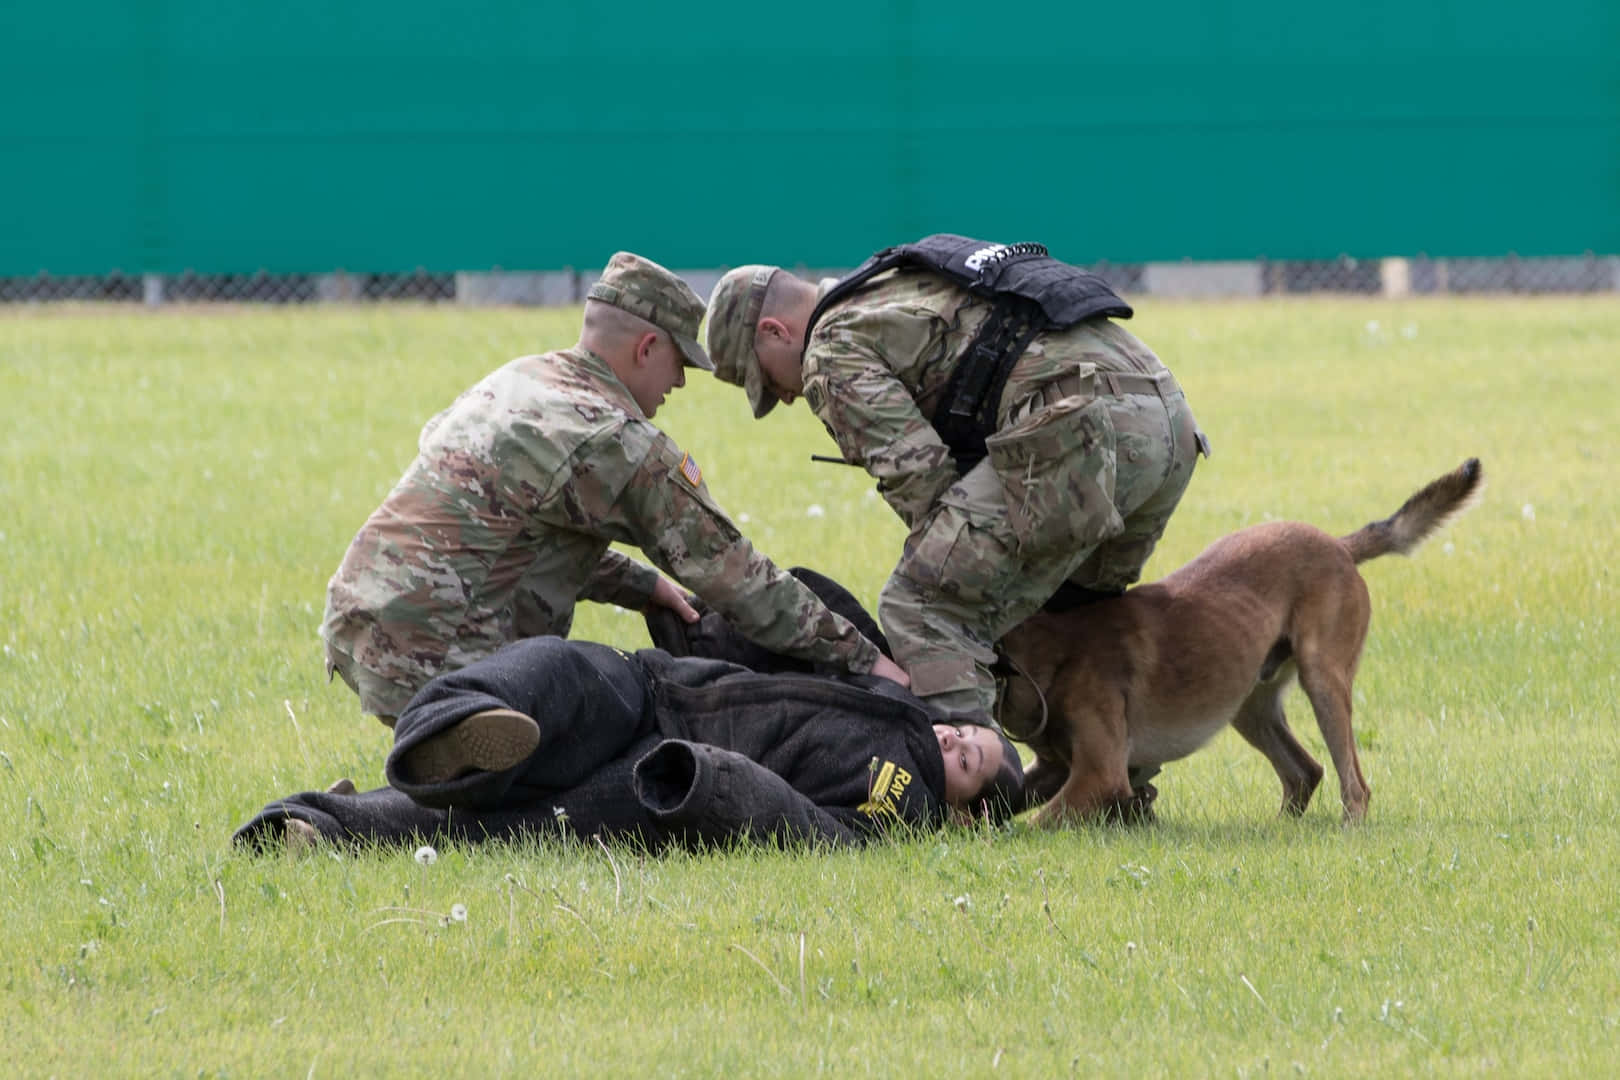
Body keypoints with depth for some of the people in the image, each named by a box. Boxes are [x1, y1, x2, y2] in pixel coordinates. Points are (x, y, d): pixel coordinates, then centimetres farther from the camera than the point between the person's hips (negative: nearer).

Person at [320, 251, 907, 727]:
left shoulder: (517, 380, 15)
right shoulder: (621, 446, -11)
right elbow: (732, 573, -7)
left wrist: (641, 585, 23)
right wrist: (863, 657, 0)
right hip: (432, 655, -9)